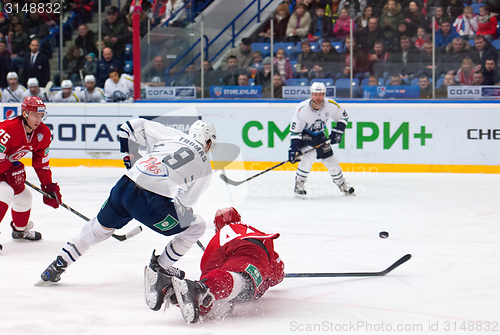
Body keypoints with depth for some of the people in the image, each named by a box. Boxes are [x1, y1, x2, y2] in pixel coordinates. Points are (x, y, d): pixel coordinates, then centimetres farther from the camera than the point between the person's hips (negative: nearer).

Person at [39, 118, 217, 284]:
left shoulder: (171, 134, 20)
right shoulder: (204, 167, 13)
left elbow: (131, 127, 22)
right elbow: (186, 200, 11)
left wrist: (131, 155, 32)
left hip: (126, 187, 5)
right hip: (153, 202, -5)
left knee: (101, 226, 29)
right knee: (196, 226, 19)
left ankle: (60, 263, 34)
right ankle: (162, 266, 24)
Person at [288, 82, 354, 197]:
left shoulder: (331, 105, -21)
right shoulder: (302, 108, -29)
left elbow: (343, 117, -1)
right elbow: (295, 130, -22)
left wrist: (337, 132, -10)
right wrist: (294, 148, -27)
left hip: (320, 135, 4)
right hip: (304, 134, -4)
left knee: (330, 160, 5)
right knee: (308, 155, -29)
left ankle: (342, 184, 28)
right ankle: (299, 184, -15)